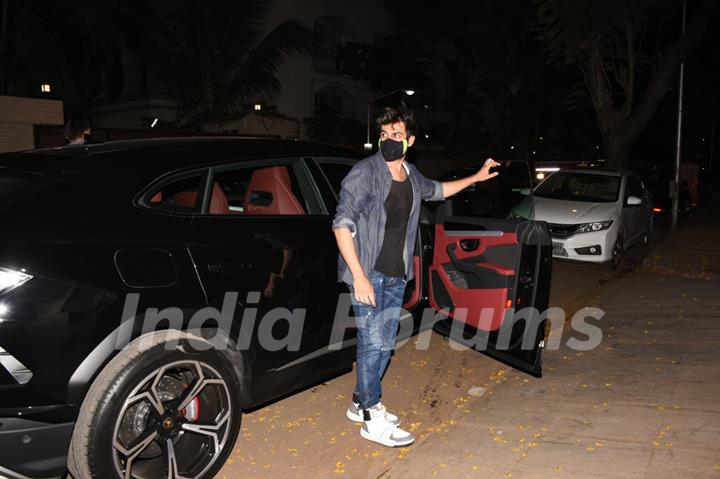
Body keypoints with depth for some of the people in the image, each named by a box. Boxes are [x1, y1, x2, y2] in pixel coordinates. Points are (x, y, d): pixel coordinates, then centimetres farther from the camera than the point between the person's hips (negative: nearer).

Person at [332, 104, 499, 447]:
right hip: (368, 273, -7)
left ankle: (361, 403, 30)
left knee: (385, 343, 13)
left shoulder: (411, 177, 8)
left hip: (396, 275, 7)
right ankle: (372, 419, 9)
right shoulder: (364, 173, -14)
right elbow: (342, 225, -19)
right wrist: (358, 275, -24)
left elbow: (436, 190, 31)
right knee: (373, 342, -4)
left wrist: (477, 177, 32)